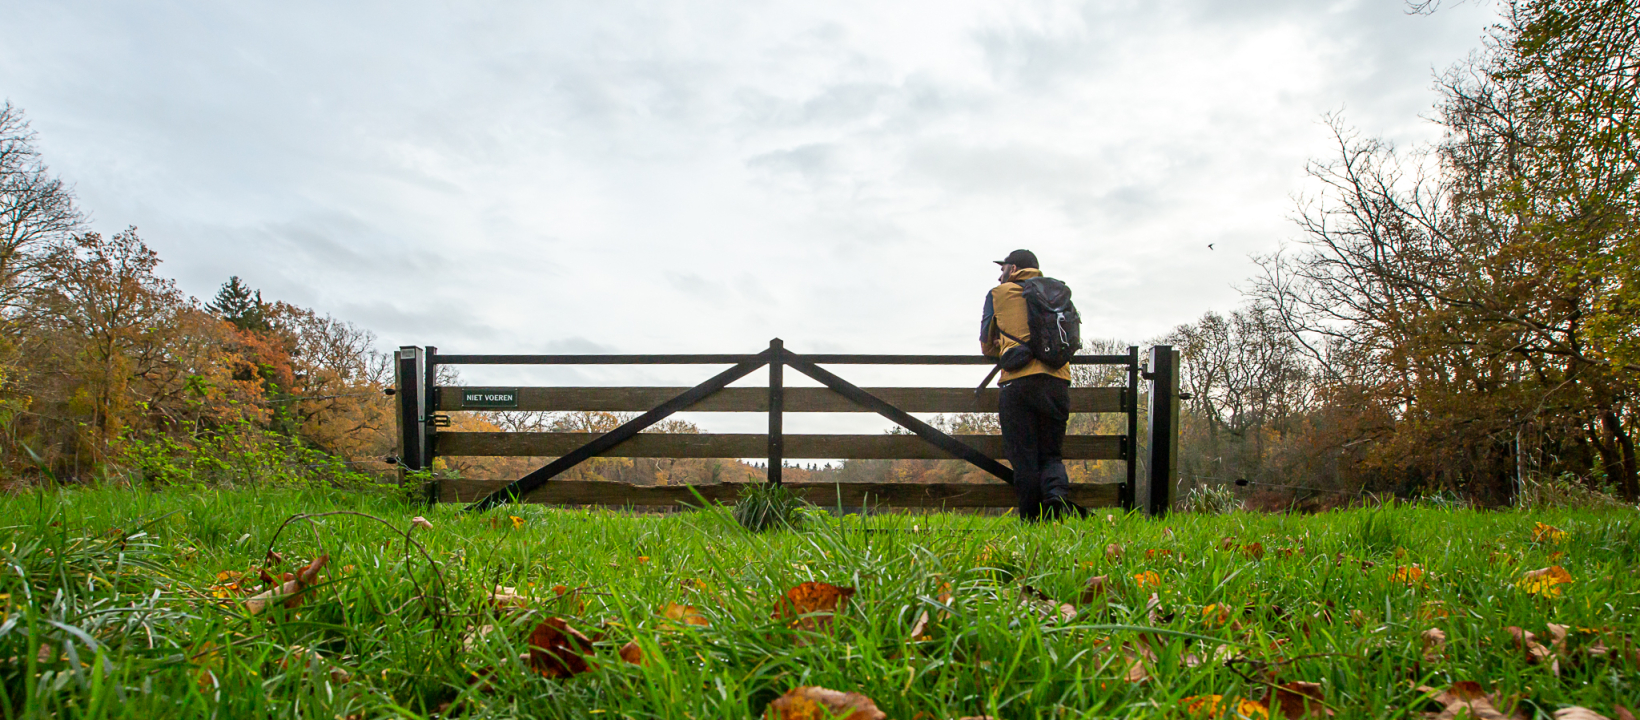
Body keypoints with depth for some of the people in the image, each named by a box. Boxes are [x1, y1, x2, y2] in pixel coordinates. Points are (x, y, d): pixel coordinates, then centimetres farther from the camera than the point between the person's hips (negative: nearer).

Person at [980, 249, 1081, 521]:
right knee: (1051, 454, 11)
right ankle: (1057, 494, -18)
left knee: (1024, 458, 3)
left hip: (1019, 381, -3)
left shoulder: (999, 294, 13)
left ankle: (1033, 520, -1)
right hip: (1057, 381, 3)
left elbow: (987, 345, 16)